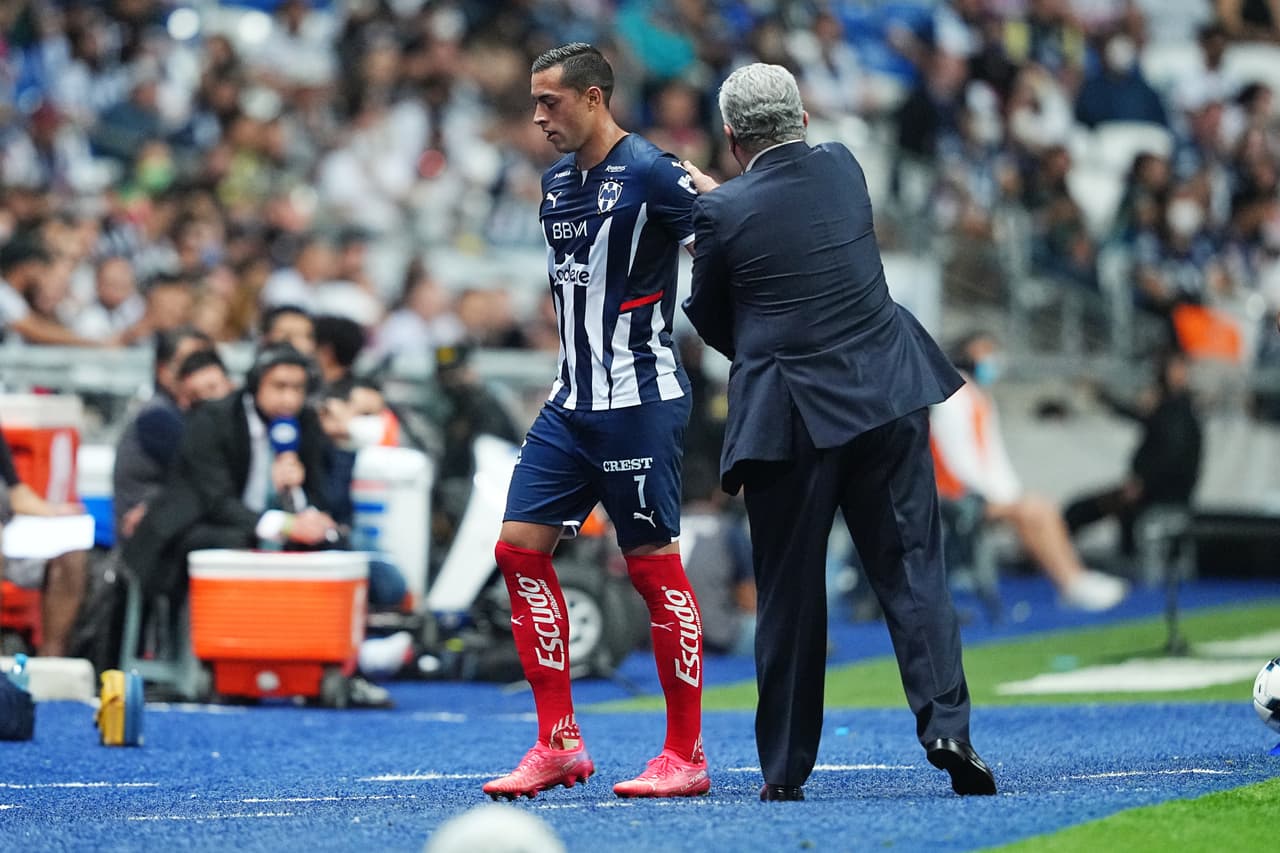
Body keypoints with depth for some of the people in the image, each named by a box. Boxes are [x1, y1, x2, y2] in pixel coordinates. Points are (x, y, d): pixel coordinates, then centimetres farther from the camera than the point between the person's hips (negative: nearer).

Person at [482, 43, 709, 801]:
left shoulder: (650, 175, -13)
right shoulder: (557, 181, 12)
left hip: (639, 401, -8)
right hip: (574, 399, 8)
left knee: (655, 566, -4)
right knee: (520, 547, 3)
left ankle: (686, 756, 4)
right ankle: (559, 745, 8)